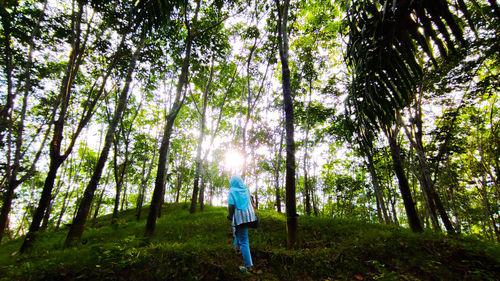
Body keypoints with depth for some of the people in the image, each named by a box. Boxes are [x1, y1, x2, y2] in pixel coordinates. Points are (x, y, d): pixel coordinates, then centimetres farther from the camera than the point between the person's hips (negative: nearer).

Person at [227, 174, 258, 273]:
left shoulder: (232, 191, -7)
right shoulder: (245, 189, 7)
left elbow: (231, 205, -16)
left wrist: (230, 216, -1)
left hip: (240, 217, -6)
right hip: (249, 215, 6)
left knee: (243, 241, -2)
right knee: (237, 229, 35)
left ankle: (249, 266, 0)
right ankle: (237, 246, 46)